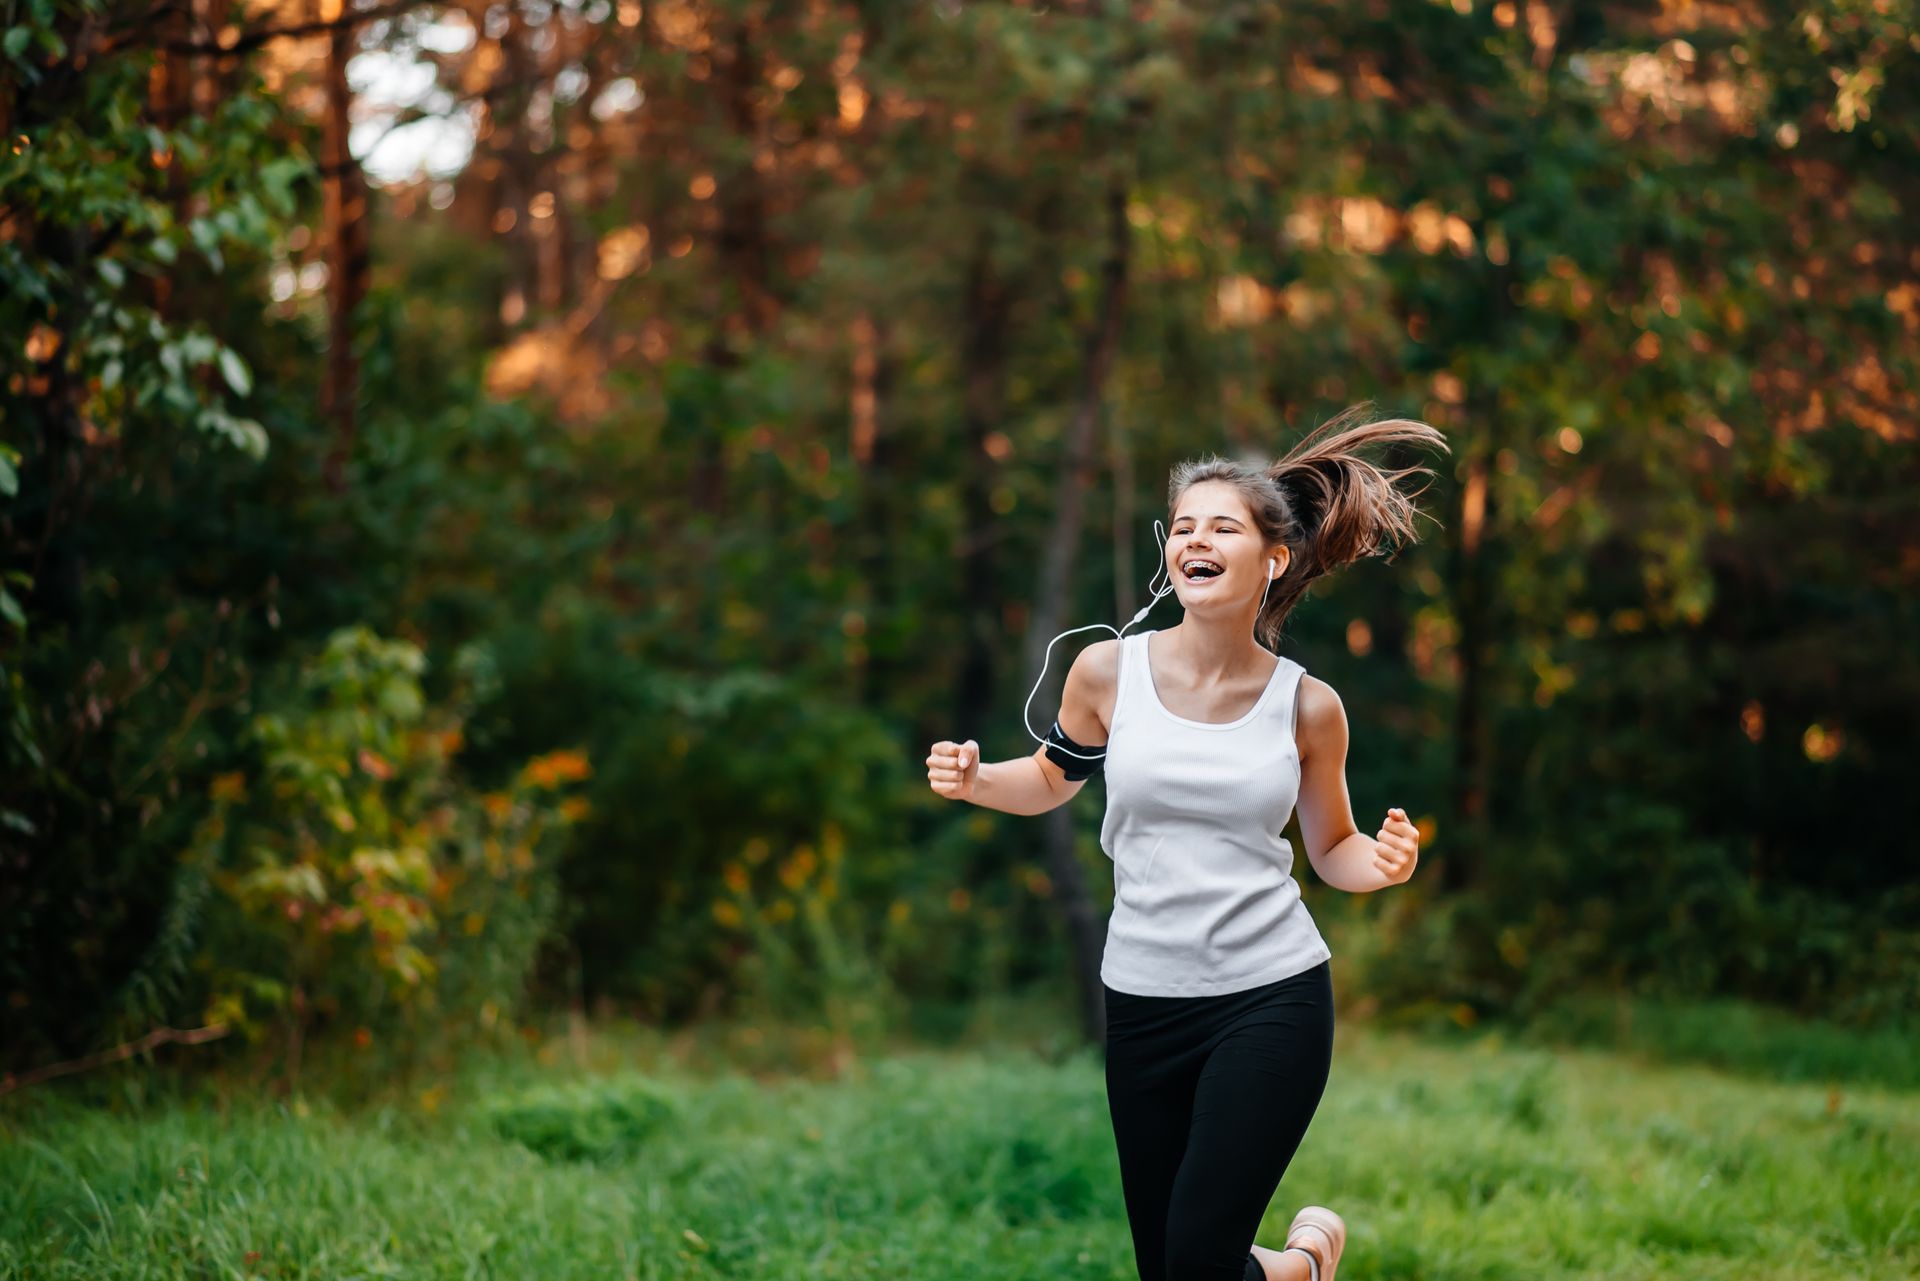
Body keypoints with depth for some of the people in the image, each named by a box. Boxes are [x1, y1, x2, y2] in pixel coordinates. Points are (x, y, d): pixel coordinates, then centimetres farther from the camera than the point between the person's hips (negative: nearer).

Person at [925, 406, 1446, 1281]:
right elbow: (1052, 780, 15)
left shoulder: (1307, 706, -3)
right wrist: (974, 781, -4)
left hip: (1272, 999, -2)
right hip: (1145, 1002, 2)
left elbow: (1331, 850, 10)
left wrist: (1381, 862, -12)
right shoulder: (1108, 670, -3)